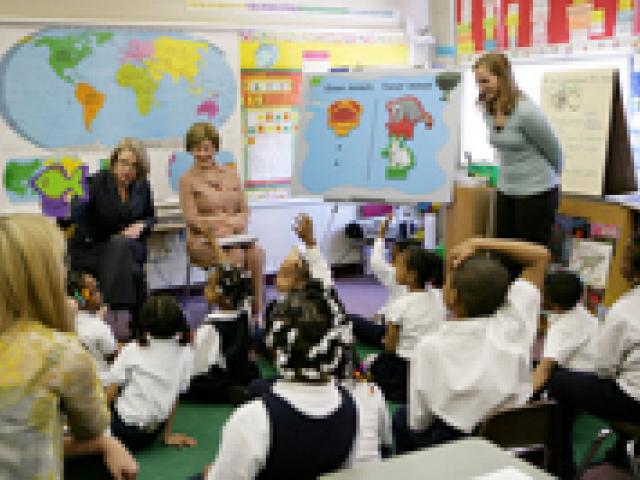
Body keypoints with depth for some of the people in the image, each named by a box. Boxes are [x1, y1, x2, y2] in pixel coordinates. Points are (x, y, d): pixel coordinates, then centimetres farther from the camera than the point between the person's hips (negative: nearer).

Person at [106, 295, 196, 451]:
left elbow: (110, 393, -6)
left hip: (124, 428, -3)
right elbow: (175, 397, 4)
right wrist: (168, 435, 13)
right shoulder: (185, 354, -1)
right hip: (151, 434, 3)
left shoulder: (132, 350, -7)